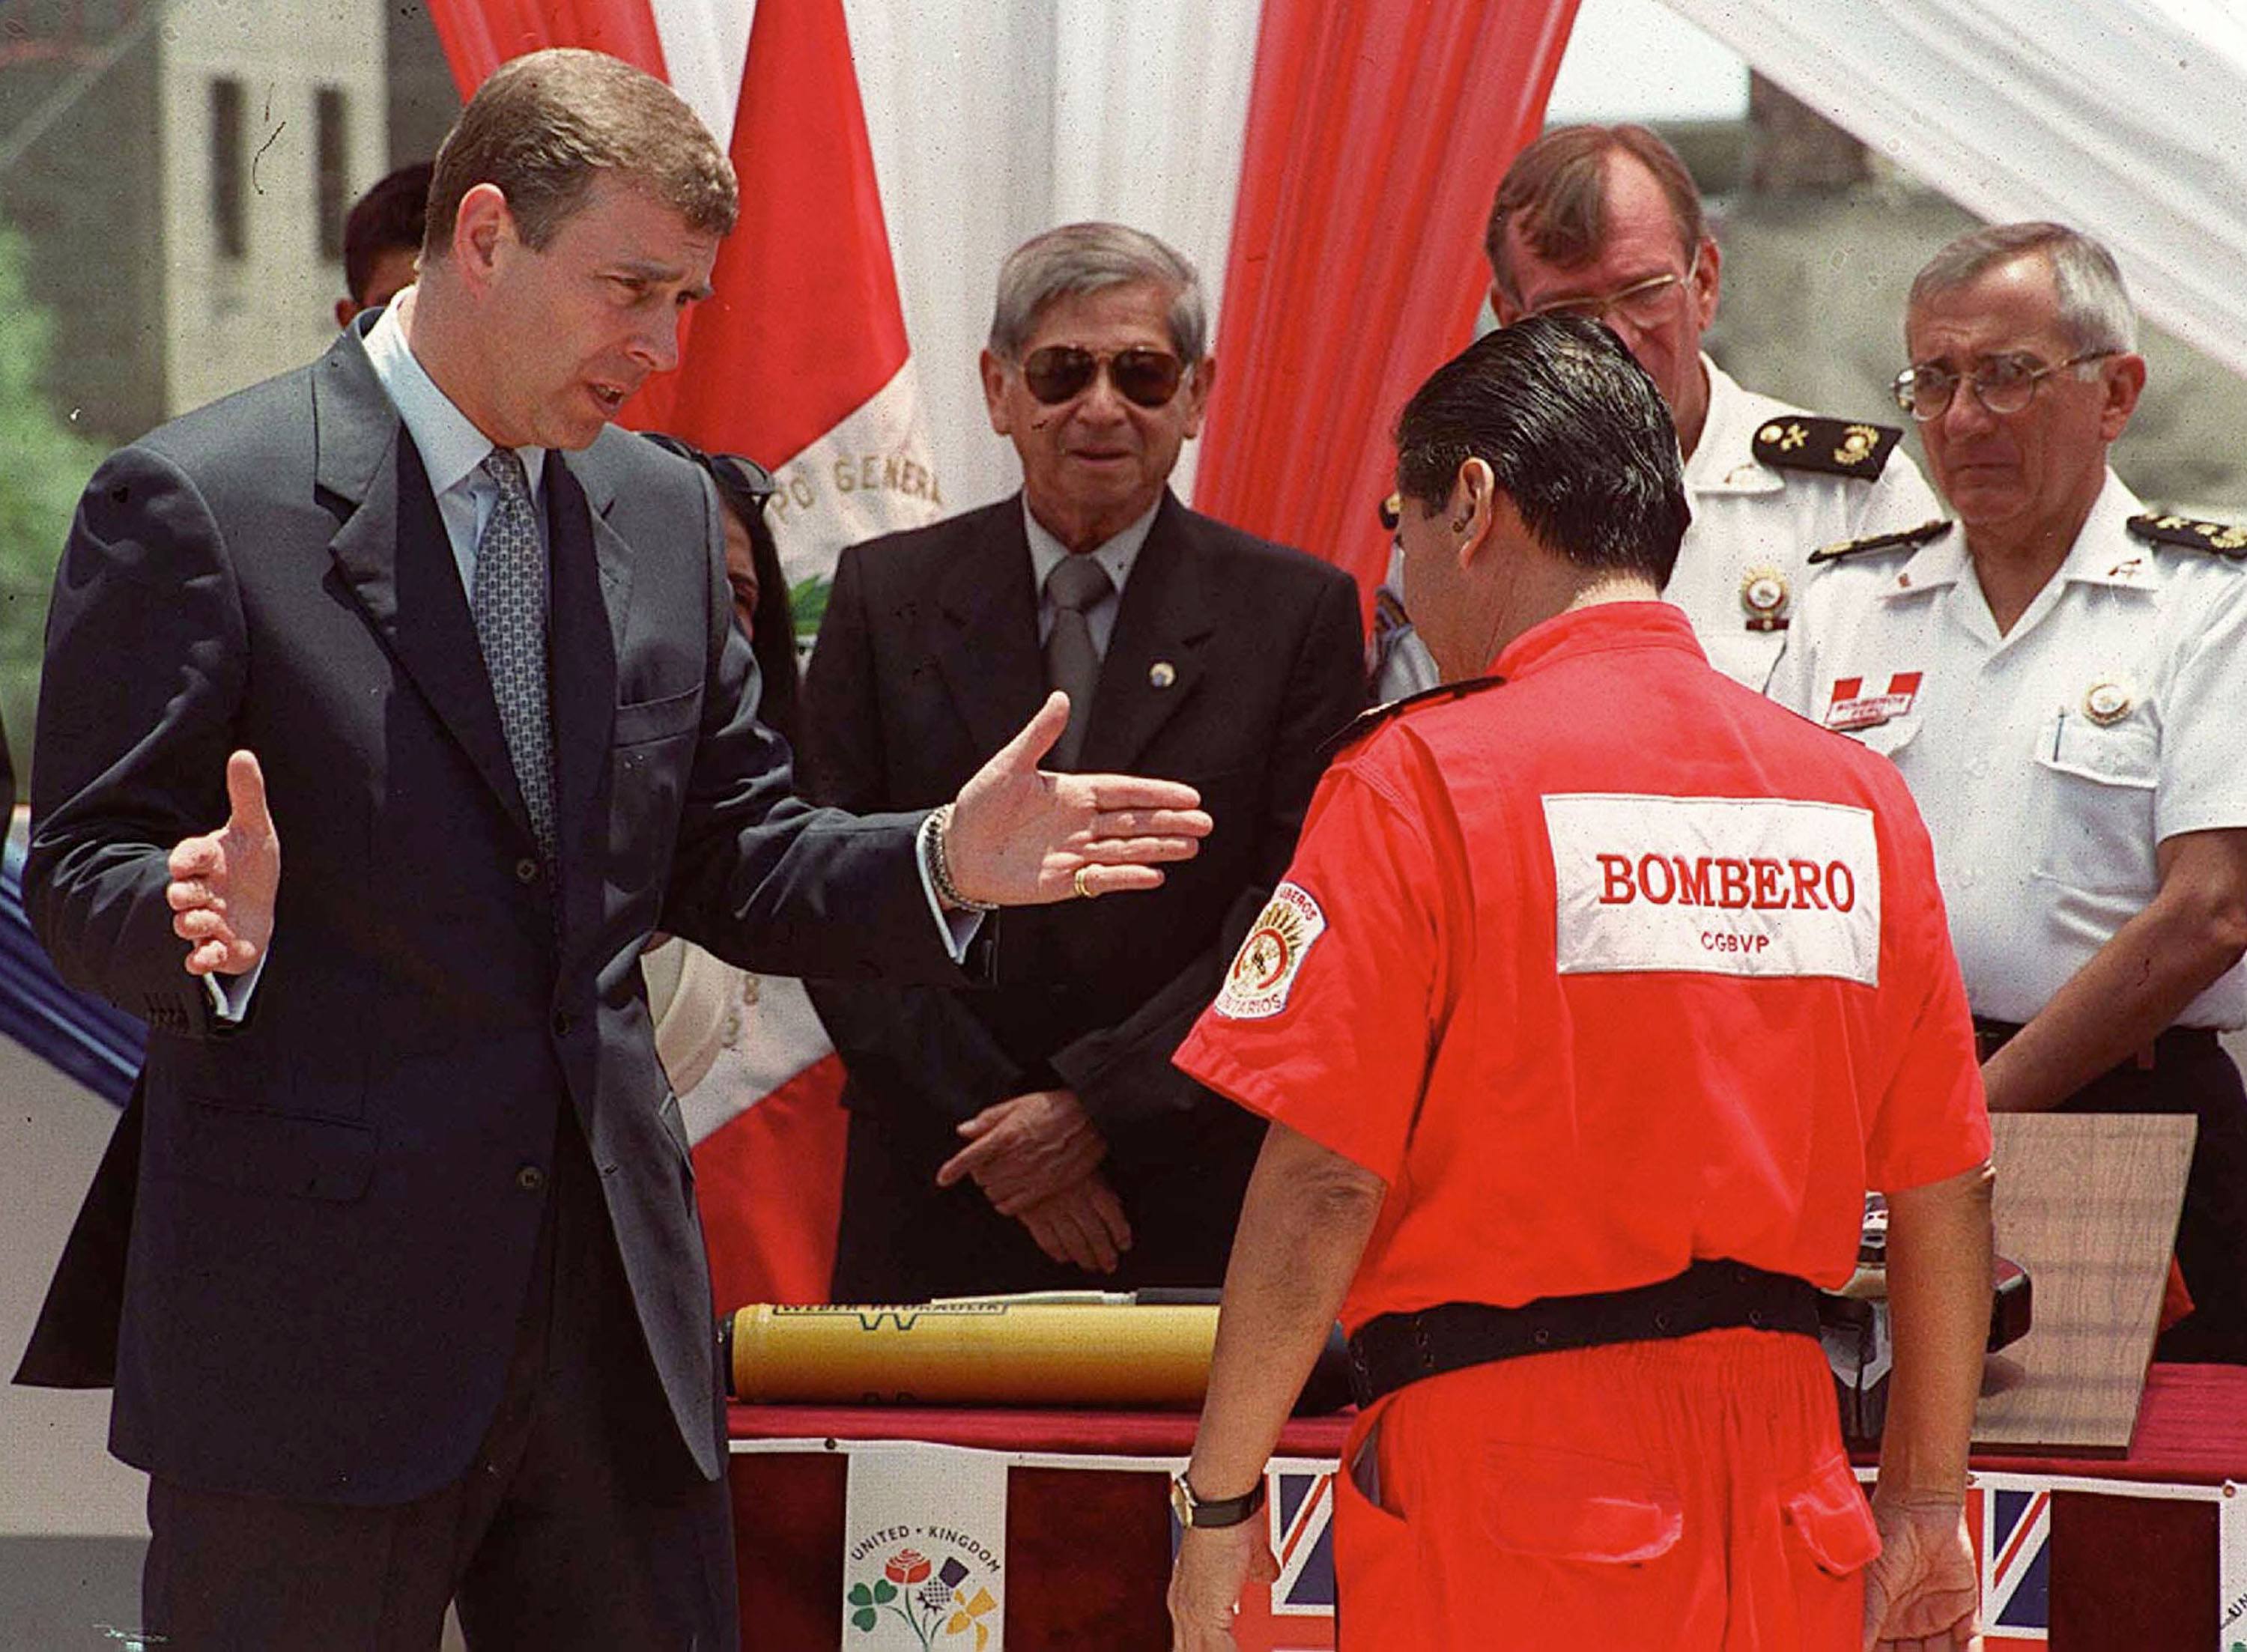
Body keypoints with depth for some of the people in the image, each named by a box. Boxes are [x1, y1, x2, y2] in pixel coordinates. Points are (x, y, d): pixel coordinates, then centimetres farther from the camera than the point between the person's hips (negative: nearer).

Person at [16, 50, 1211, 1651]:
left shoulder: (667, 515, 13)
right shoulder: (196, 503, -7)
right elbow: (83, 875, -7)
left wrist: (941, 864, -2)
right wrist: (204, 924, -30)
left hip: (613, 1306, 6)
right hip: (310, 1322, -6)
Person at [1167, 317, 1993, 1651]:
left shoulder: (1423, 781, -7)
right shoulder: (1858, 796, 6)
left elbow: (1323, 1180, -12)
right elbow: (1948, 1189, 10)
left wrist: (1221, 1497, -4)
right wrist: (1926, 1496, 20)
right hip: (1780, 1480, 5)